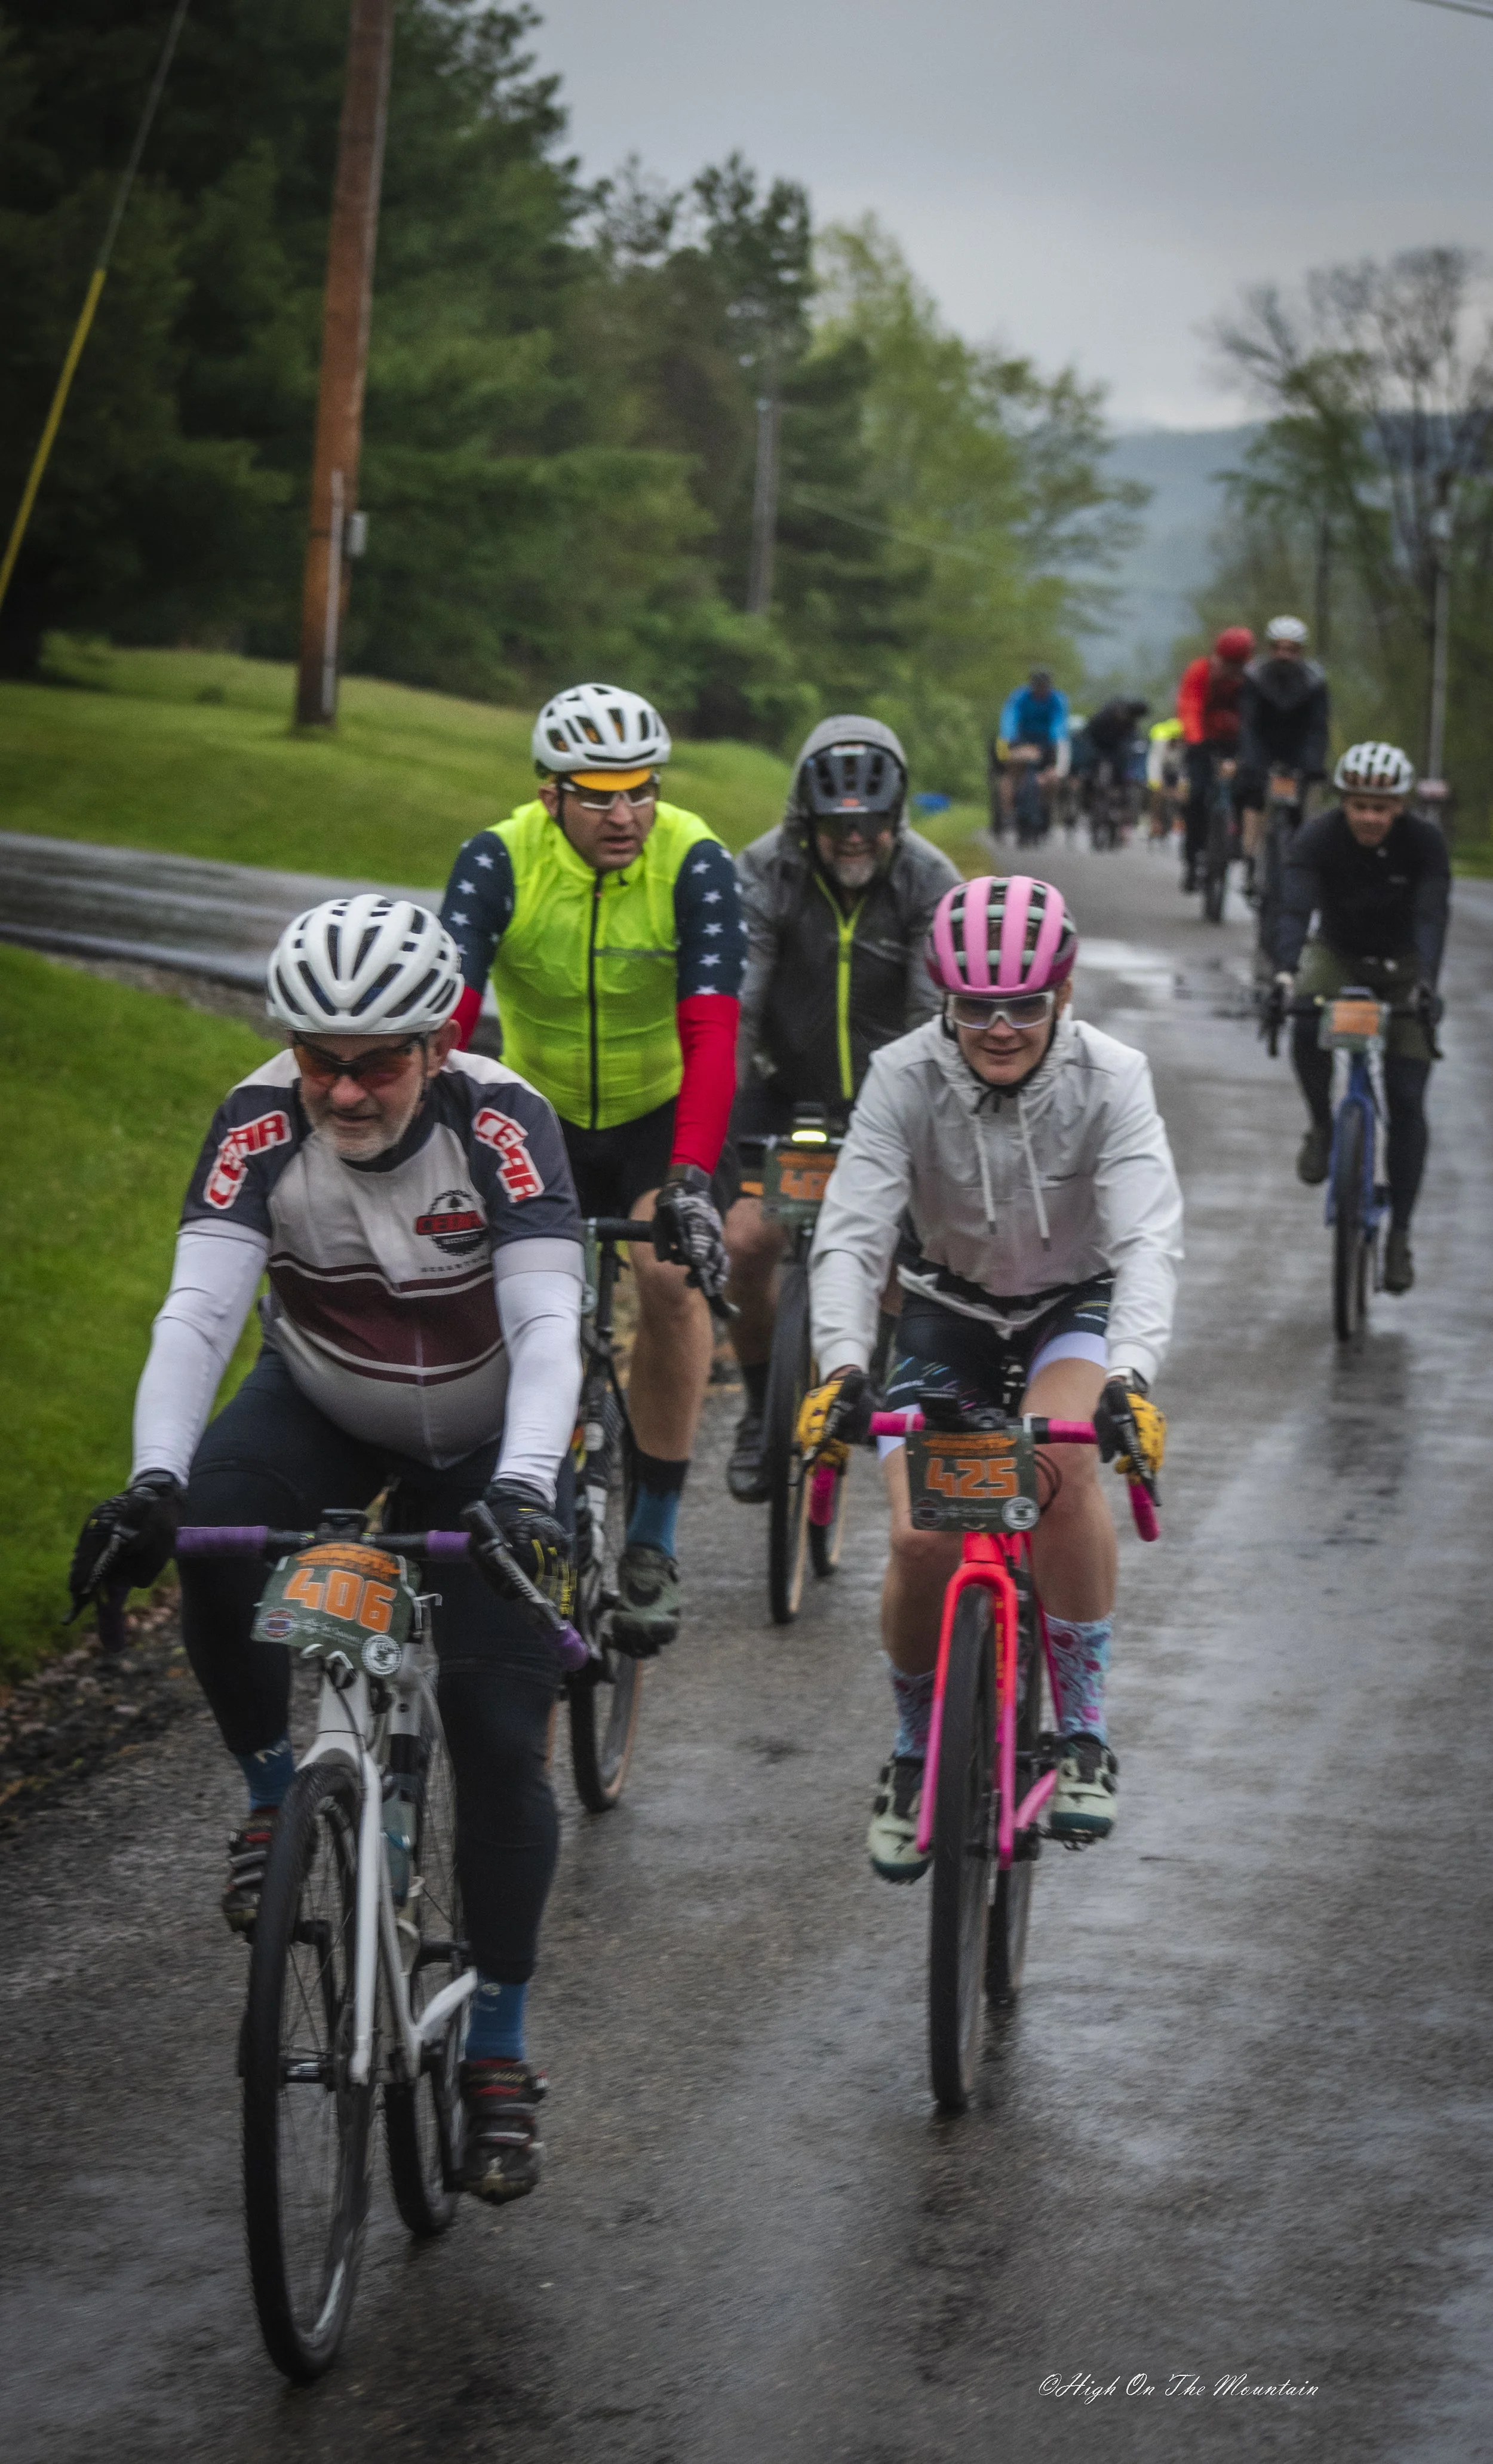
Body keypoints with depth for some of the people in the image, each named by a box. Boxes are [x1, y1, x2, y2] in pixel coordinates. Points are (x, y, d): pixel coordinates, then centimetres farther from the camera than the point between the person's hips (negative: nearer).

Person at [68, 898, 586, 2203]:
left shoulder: (501, 1123, -29)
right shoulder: (262, 1121, -24)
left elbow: (549, 1327, -38)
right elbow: (197, 1311, -33)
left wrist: (523, 1485, -55)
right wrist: (154, 1479, -49)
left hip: (483, 1440, -1)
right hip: (320, 1410, 2)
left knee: (501, 1737, -10)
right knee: (210, 1537, -32)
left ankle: (500, 2054, 4)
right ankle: (277, 1794, -6)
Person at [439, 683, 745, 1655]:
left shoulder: (697, 866, -24)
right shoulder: (499, 862, -21)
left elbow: (712, 1032, -34)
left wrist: (692, 1181, -47)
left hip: (664, 1110, -2)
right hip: (541, 1110, 2)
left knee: (673, 1277, -24)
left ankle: (655, 1538, -12)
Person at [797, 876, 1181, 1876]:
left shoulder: (1110, 1079, -23)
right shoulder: (905, 1079, -21)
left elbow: (1149, 1242, -33)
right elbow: (850, 1234, -28)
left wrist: (1130, 1378, -50)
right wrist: (842, 1367, -46)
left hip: (1074, 1308, -1)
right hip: (948, 1310, 1)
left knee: (1062, 1462, -33)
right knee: (921, 1541, -16)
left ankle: (1085, 1732, -19)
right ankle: (915, 1753, 12)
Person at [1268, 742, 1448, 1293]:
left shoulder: (1424, 843, -21)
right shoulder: (1319, 839, -22)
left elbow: (1431, 917, -32)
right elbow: (1295, 908, -34)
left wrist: (1425, 982, -50)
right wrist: (1285, 972, -52)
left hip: (1402, 964, 0)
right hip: (1336, 954, 0)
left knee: (1406, 1101, -9)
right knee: (1308, 1024, -34)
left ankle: (1399, 1233, 0)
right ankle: (1321, 1125, -7)